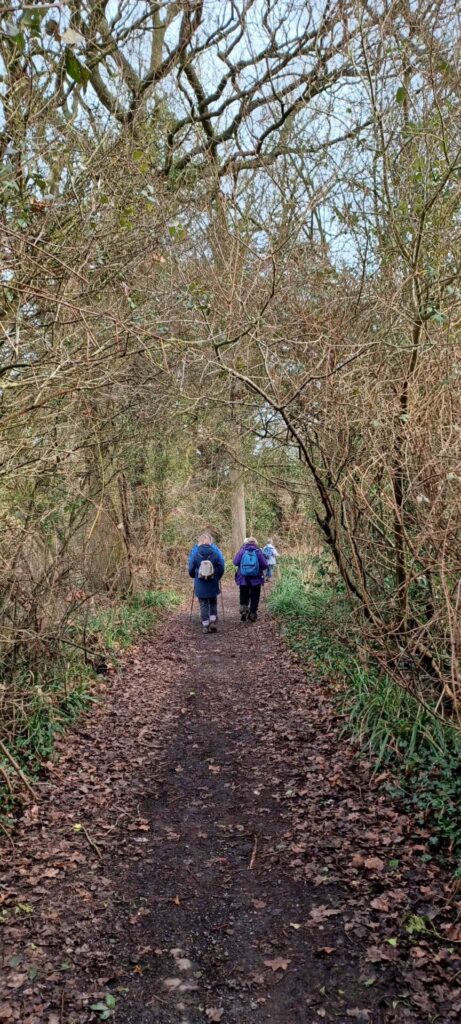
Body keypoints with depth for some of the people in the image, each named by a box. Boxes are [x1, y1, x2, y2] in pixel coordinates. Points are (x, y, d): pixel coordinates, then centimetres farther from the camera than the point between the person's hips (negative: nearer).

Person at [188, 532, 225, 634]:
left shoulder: (195, 551, -5)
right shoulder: (216, 551, -5)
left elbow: (190, 568, 0)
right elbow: (221, 567, -2)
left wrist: (194, 576, 19)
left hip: (200, 583, -1)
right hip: (213, 583, 1)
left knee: (203, 604, 6)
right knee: (213, 603, 17)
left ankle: (205, 625, 5)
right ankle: (213, 622, 7)